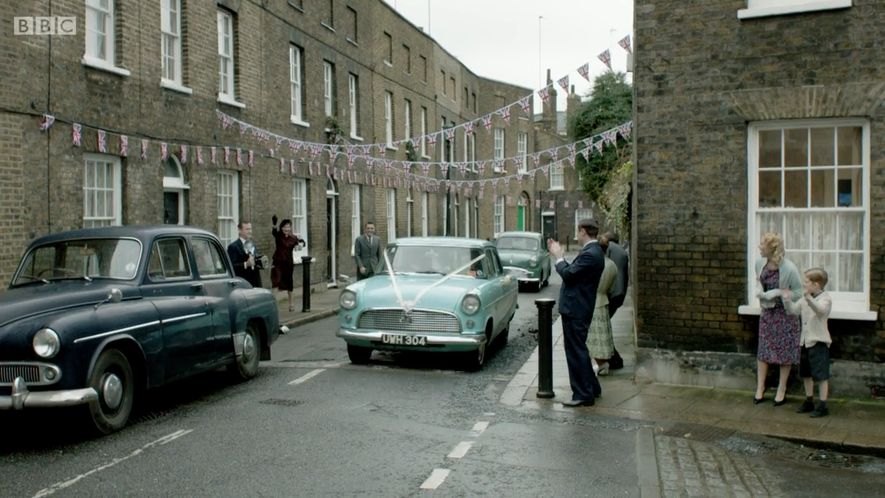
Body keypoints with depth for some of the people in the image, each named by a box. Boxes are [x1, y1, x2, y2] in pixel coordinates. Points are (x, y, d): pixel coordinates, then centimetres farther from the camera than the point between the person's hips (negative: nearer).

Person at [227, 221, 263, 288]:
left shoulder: (253, 245, 18)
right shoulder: (233, 247, -5)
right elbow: (231, 266, -13)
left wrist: (260, 263, 2)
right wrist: (246, 264, -25)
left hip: (256, 282, 7)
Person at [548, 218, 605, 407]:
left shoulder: (590, 254, -21)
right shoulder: (592, 252, 12)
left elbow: (568, 274, -22)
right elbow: (572, 272, 12)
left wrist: (558, 257, -8)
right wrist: (559, 255, 11)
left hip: (575, 310, -11)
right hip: (577, 309, 11)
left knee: (576, 352, -3)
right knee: (578, 350, 20)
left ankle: (583, 395, 5)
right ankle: (591, 387, 31)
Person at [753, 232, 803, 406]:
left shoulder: (789, 268, -24)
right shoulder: (760, 263, -7)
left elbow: (798, 292, -14)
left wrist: (778, 293, -25)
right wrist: (759, 291, -6)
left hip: (785, 313, -5)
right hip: (767, 312, 5)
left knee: (784, 351, 6)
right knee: (763, 349, 9)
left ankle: (781, 390, 20)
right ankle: (760, 388, 19)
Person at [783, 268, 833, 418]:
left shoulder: (825, 298, -15)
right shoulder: (804, 299, 7)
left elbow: (821, 310, -35)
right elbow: (794, 310, 12)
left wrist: (809, 298, -50)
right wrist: (786, 298, -3)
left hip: (819, 342, -8)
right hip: (805, 341, 8)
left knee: (821, 375, -1)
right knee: (806, 374, 17)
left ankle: (822, 405, 7)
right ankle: (809, 401, 31)